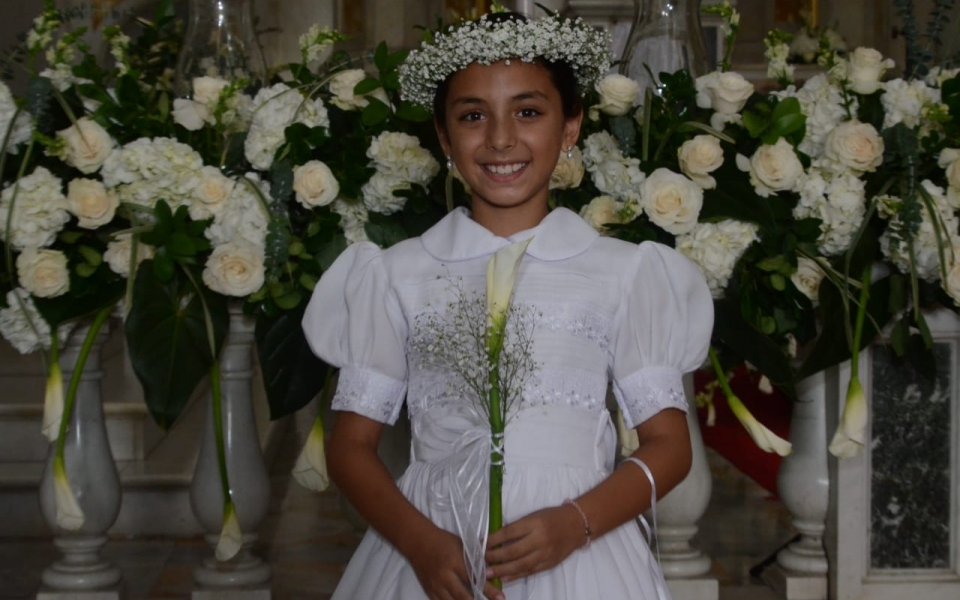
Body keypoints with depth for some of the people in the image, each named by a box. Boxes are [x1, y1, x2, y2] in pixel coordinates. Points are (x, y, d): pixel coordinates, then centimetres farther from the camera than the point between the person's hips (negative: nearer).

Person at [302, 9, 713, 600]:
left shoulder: (621, 273, 3)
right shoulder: (399, 276, 4)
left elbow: (668, 445, 3)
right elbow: (352, 444, 4)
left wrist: (575, 523, -14)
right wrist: (420, 543, -12)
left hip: (577, 549, 0)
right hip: (433, 552, 0)